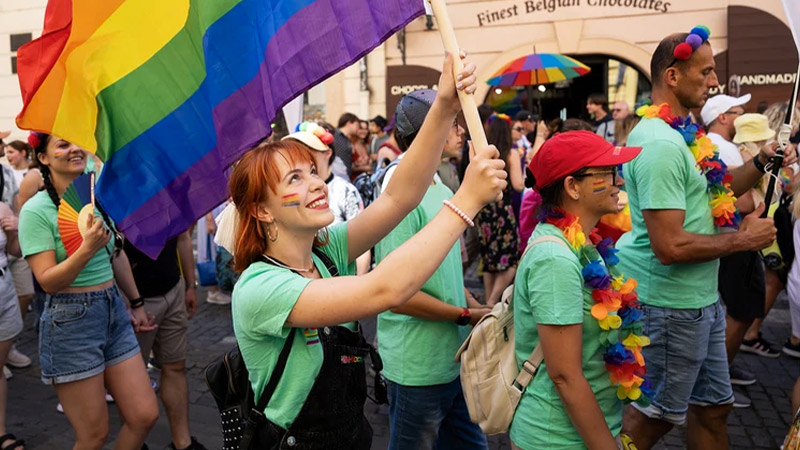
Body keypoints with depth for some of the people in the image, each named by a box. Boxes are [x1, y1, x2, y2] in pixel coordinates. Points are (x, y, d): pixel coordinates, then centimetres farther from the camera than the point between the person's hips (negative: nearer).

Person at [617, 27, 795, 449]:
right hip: (672, 305, -10)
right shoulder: (661, 143, -24)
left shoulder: (679, 134, 9)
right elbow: (669, 247, -30)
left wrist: (760, 164, 8)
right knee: (655, 415, 8)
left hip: (700, 299, 10)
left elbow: (710, 191, 23)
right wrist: (744, 239, -16)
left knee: (713, 405, 22)